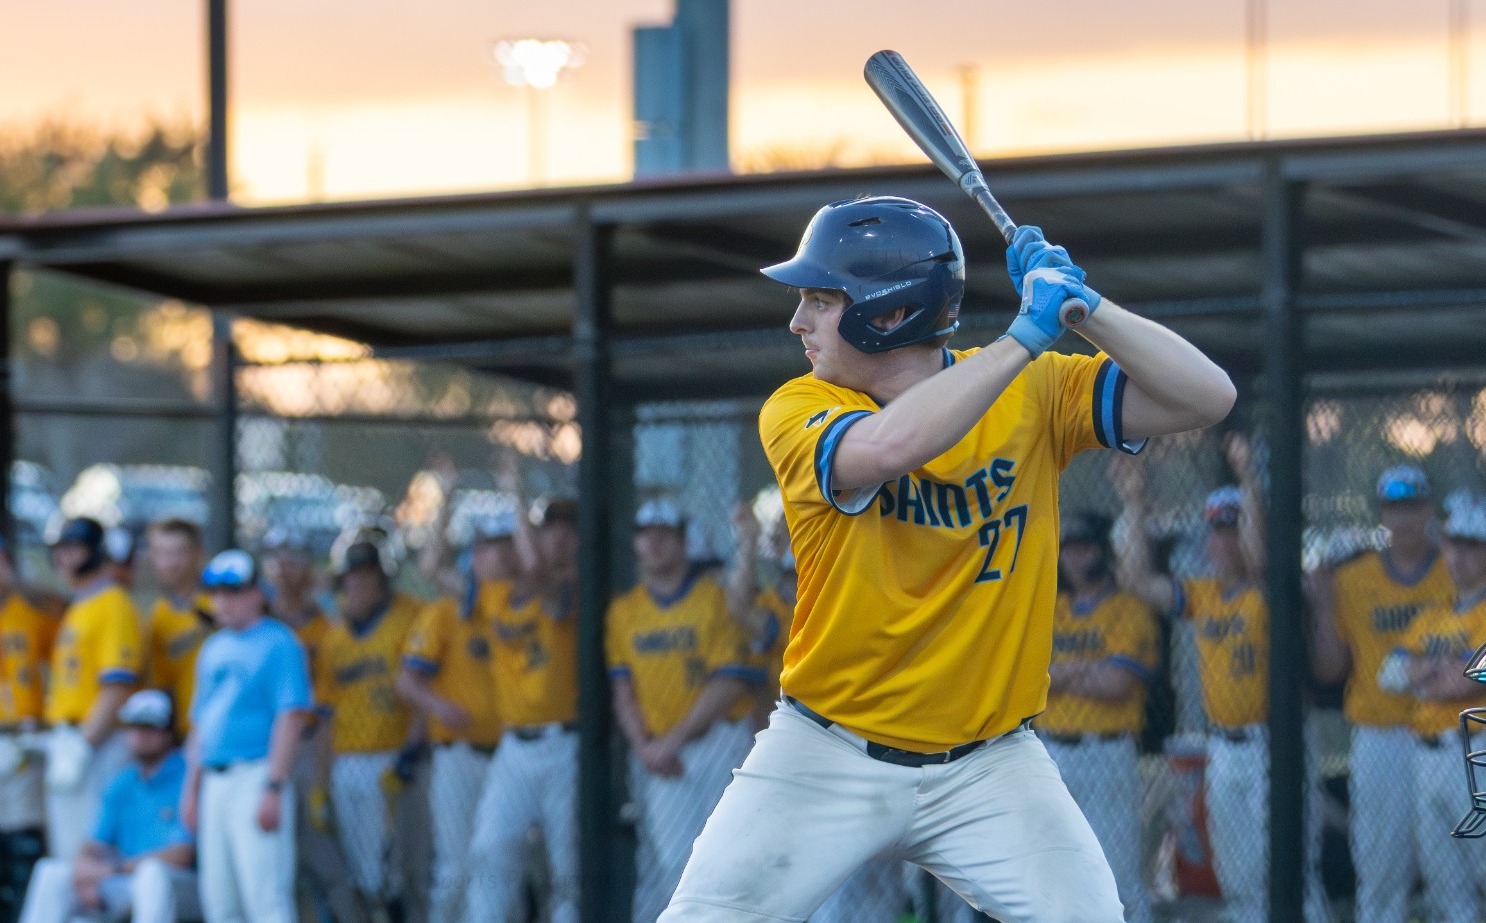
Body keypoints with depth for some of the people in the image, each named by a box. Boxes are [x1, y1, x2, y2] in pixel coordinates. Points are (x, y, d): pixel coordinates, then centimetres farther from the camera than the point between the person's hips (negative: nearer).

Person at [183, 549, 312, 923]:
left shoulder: (278, 643, -5)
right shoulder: (213, 649, 19)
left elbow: (291, 719, -13)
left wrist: (274, 789, -20)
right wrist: (191, 789, 18)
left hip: (255, 776, -8)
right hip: (215, 779, 8)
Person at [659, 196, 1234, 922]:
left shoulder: (1035, 393, -5)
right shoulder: (797, 412, -10)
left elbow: (1208, 398, -12)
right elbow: (887, 447, -33)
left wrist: (1083, 306, -22)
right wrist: (1026, 335, -28)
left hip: (987, 766, 1)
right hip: (828, 757, 0)